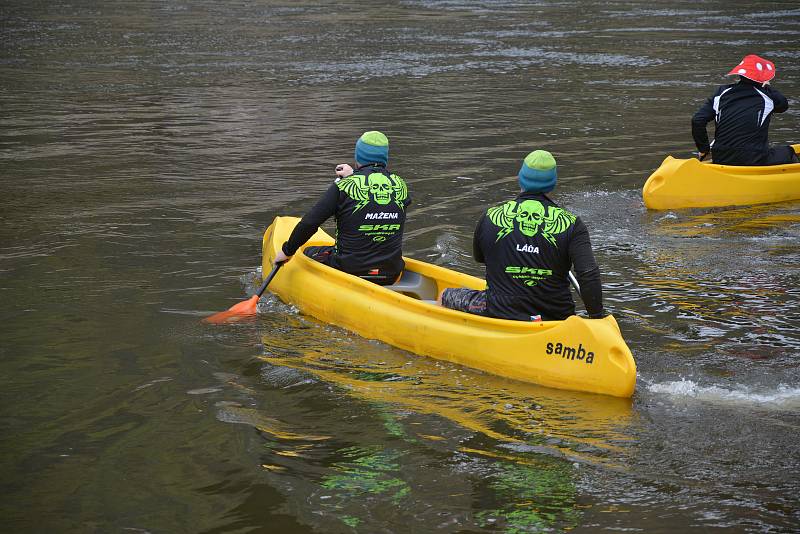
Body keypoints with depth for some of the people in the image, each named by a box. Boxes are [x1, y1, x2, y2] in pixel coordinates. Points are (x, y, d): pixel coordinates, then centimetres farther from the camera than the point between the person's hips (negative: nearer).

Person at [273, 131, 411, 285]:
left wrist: (287, 251, 2)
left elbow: (308, 223, -12)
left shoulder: (344, 186, -12)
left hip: (348, 271, -4)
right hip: (391, 275, 4)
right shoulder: (401, 186, 0)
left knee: (309, 253, 23)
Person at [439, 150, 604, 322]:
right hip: (557, 319, 2)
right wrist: (597, 317, -9)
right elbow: (589, 275, -18)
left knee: (447, 296, 22)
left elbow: (479, 257, 17)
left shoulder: (490, 218, -4)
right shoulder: (570, 224, -7)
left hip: (501, 313, -2)